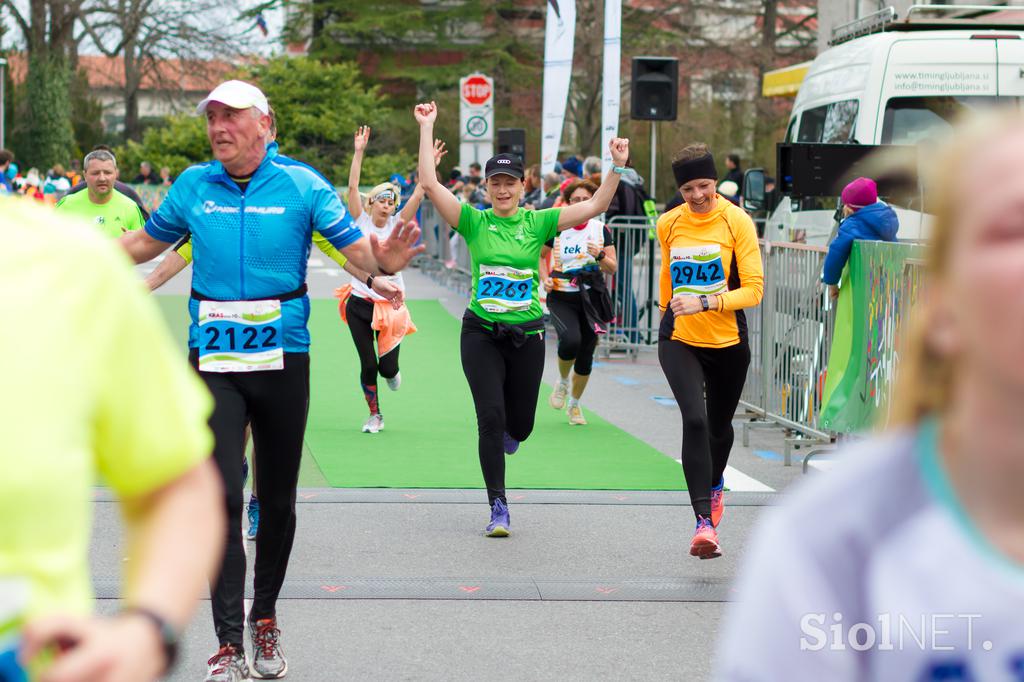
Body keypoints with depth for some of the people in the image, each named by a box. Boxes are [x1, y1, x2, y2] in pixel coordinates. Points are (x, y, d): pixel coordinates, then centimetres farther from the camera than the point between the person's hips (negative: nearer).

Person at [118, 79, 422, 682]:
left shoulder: (301, 185, -3)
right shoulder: (194, 185, 3)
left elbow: (357, 248, -8)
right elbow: (147, 243, 17)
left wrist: (384, 260, -31)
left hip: (283, 360, 0)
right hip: (212, 361, 1)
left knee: (278, 500, 10)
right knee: (222, 497, -10)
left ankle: (265, 617, 32)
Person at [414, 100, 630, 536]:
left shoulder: (538, 222, 1)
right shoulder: (474, 222, -2)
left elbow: (596, 206, -5)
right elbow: (429, 183, -11)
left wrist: (617, 167, -16)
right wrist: (427, 127, -12)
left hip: (526, 335, 2)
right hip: (481, 333, -1)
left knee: (519, 424, 9)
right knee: (490, 417, -11)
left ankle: (506, 435, 49)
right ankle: (498, 507, -1)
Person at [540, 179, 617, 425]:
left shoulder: (601, 229, 1)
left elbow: (612, 269, 0)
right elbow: (541, 255, 15)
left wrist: (600, 256, -19)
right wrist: (545, 278, -1)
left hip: (591, 298, 2)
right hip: (561, 297, -2)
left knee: (586, 356, 4)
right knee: (571, 340, -28)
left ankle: (574, 403, 28)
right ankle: (562, 382, 3)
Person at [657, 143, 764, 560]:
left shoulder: (737, 222, -10)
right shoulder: (668, 225, 0)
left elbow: (753, 289, -14)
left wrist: (706, 303, -26)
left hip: (728, 343, 0)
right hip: (679, 341, 0)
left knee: (720, 425, 18)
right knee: (694, 419, -21)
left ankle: (715, 486, 51)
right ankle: (704, 521, -24)